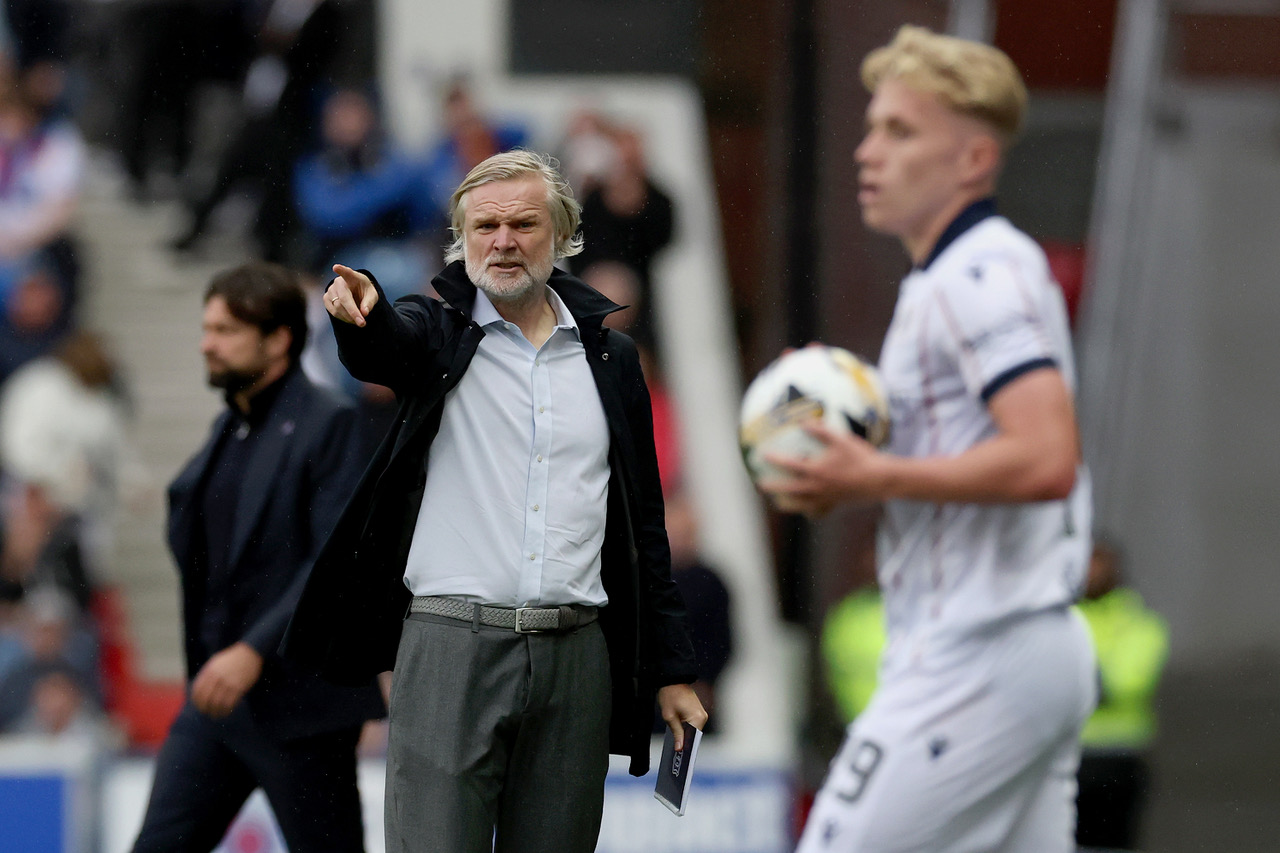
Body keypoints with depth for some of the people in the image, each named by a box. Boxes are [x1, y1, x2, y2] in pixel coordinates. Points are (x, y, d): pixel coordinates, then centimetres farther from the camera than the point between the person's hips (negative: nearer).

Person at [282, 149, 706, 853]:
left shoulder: (609, 357, 14)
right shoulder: (438, 333, 7)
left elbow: (644, 527, 16)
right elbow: (381, 349, -18)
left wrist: (671, 668, 12)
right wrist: (358, 307, -43)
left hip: (574, 658, 3)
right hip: (451, 644, -3)